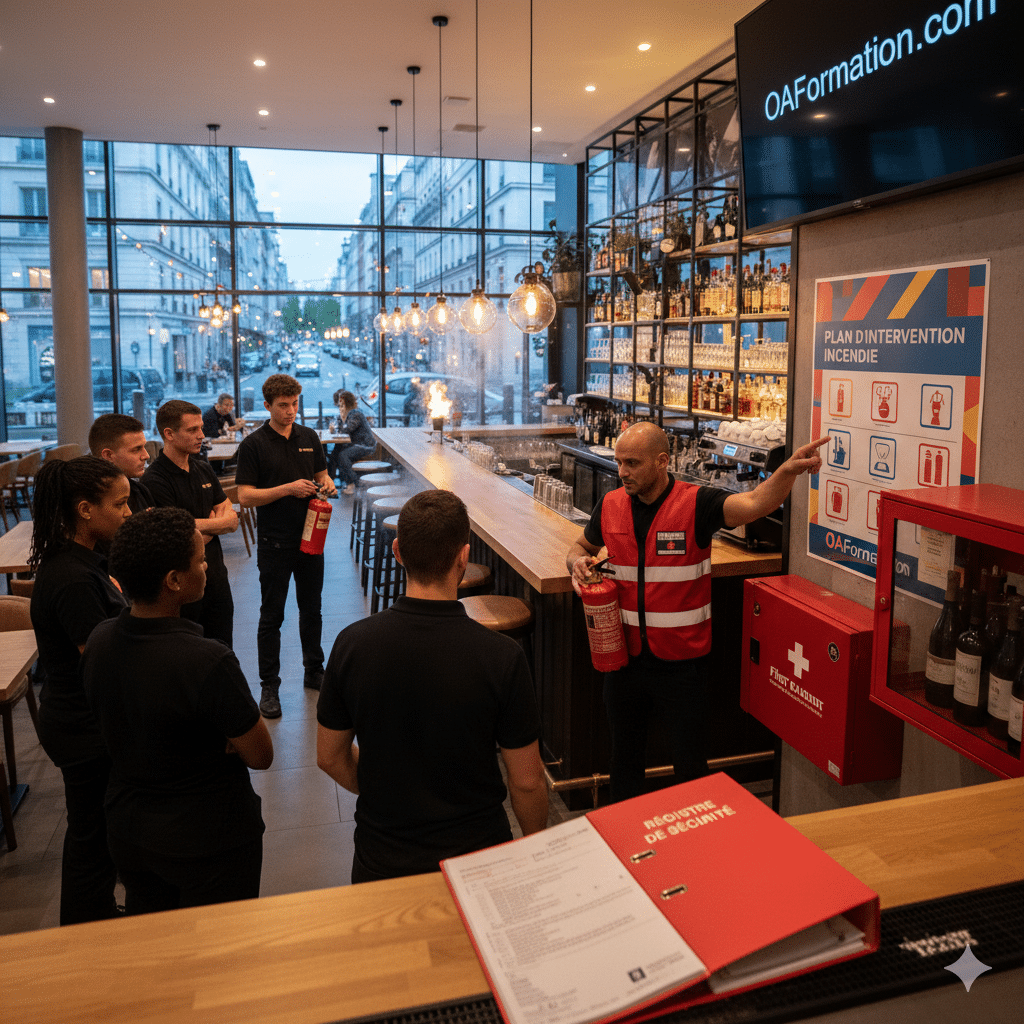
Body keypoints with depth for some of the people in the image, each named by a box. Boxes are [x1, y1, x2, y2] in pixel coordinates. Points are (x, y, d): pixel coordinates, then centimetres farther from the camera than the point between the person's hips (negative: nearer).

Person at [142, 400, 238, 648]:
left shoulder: (204, 468, 10)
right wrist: (220, 522, -2)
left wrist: (203, 528, -11)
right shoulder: (155, 481, -15)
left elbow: (230, 516, 8)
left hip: (217, 578, 7)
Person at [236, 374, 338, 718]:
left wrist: (327, 485, -7)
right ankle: (269, 686, 14)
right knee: (271, 616, 4)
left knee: (311, 609, 15)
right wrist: (288, 489, -22)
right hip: (274, 542, -4)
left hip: (311, 537, 4)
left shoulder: (309, 437, 6)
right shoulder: (253, 444, -8)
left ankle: (314, 671, 31)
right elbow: (245, 496, -12)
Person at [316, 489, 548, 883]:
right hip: (477, 855, -1)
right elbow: (526, 781, -12)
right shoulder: (502, 657, -22)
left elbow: (330, 757, -1)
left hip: (380, 864, 2)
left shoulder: (352, 644, -15)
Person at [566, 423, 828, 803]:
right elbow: (581, 546, 16)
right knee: (624, 757, 22)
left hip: (682, 661, -4)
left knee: (690, 763, 13)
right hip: (624, 656, 4)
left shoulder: (695, 504, -15)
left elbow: (753, 504, -32)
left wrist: (788, 470, -50)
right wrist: (578, 562, -7)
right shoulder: (610, 505, -2)